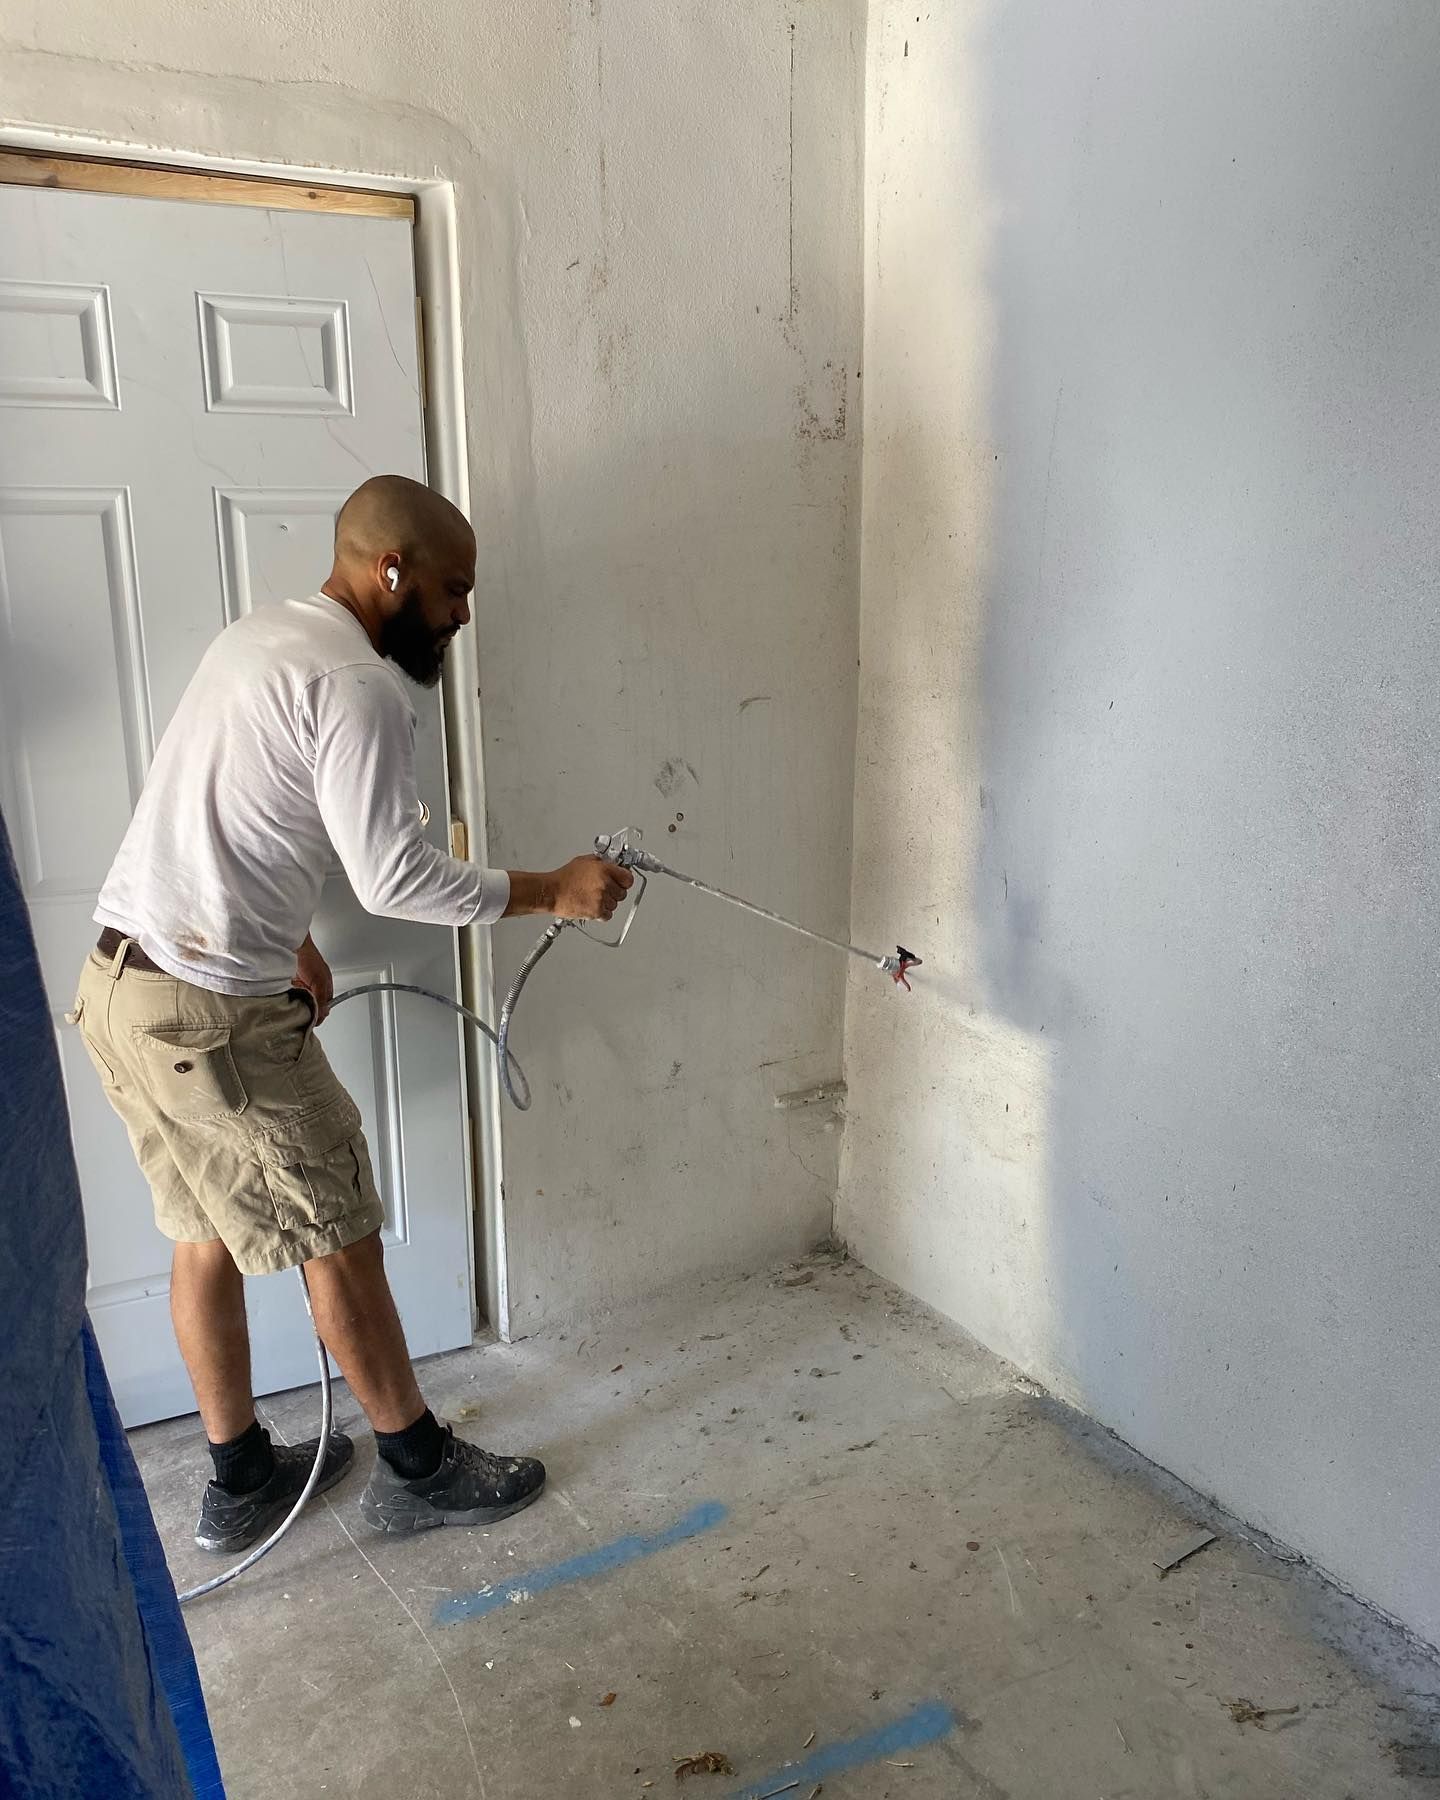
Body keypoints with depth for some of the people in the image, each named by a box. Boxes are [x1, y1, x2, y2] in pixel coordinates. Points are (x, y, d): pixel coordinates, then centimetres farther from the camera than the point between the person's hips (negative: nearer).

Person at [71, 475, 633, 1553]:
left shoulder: (263, 638, 15)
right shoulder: (358, 684, -17)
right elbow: (395, 876, -20)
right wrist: (549, 891, -10)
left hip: (121, 984, 10)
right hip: (210, 1016, -10)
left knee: (210, 1232, 19)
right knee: (339, 1239, 6)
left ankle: (242, 1481, 34)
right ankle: (419, 1470, 24)